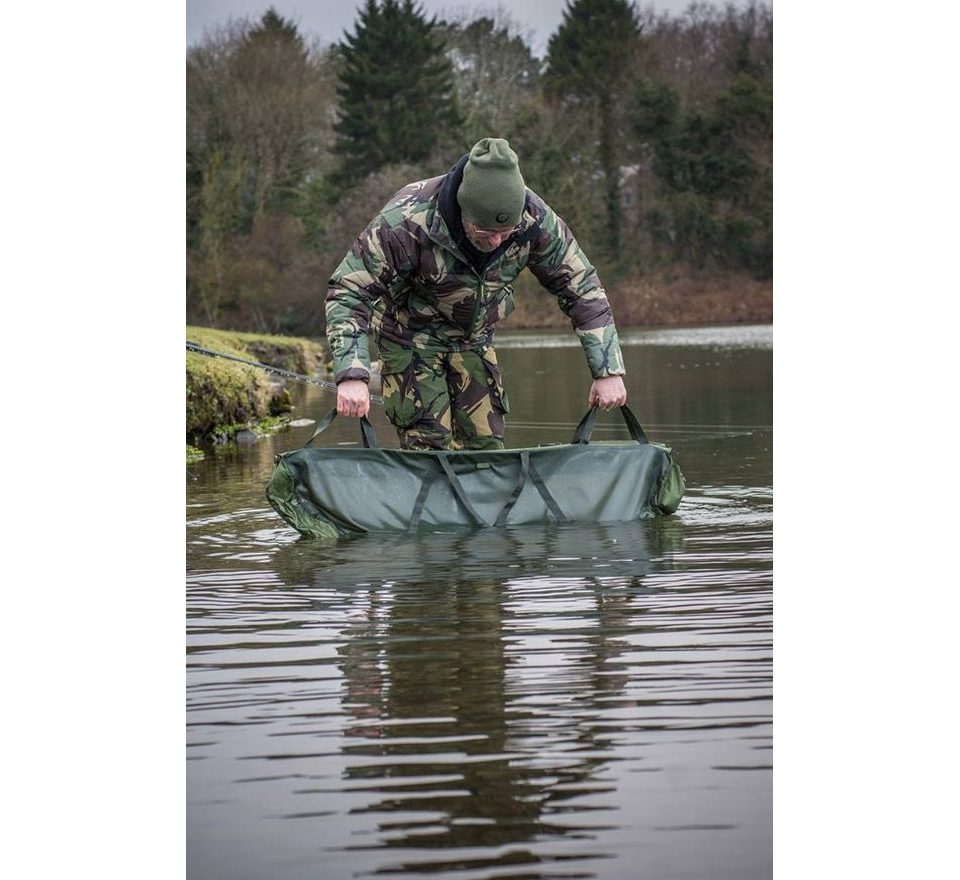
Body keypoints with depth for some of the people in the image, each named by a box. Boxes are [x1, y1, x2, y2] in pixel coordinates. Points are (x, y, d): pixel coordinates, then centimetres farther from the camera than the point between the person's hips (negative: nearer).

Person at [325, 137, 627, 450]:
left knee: (486, 445, 1)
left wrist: (607, 371, -16)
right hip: (412, 338, -4)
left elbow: (582, 287, -12)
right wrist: (352, 376, -43)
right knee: (428, 449, -13)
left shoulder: (535, 220, -24)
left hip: (474, 339, 4)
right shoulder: (407, 221, -36)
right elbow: (349, 290, -31)